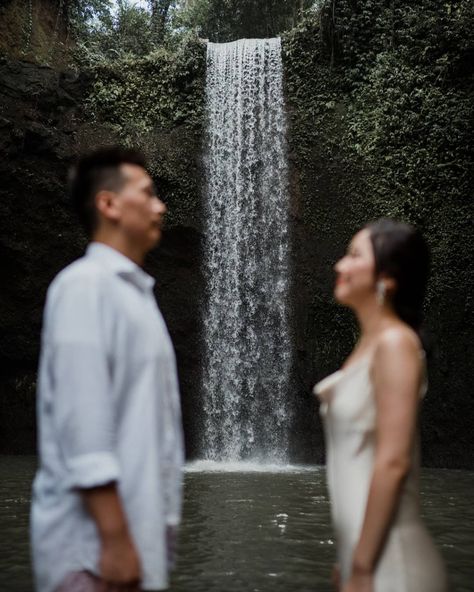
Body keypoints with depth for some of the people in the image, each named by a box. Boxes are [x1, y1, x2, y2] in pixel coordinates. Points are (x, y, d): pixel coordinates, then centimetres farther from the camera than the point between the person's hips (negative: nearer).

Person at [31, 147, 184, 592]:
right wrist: (114, 537, -20)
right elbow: (82, 420, -19)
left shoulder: (137, 292, 14)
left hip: (139, 531, 8)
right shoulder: (84, 285, -12)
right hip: (93, 541, -8)